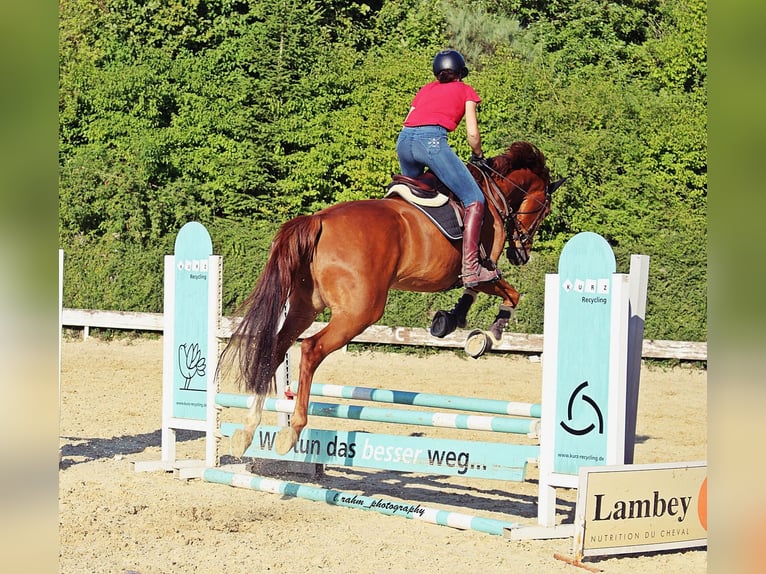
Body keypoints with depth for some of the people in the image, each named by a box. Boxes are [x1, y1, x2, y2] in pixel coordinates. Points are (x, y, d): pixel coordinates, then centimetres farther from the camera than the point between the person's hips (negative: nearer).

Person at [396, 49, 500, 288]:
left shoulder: (425, 90, 31)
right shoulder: (465, 91, 19)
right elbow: (472, 134, 10)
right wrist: (478, 156, 28)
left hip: (403, 140, 6)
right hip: (432, 139, -6)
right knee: (474, 201, -2)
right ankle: (470, 268, -14)